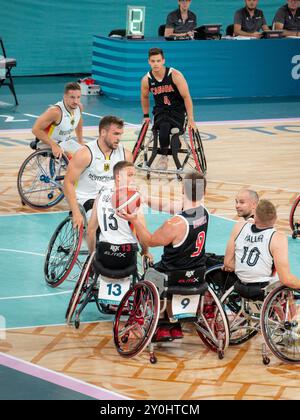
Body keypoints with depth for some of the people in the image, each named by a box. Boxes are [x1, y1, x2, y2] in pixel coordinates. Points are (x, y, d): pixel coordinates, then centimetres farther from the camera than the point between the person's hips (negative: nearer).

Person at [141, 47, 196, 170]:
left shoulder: (175, 75, -19)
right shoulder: (146, 80, -9)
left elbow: (186, 97, -17)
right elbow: (144, 97, 14)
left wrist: (190, 119, -18)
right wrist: (146, 116, 16)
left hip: (178, 109, -1)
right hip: (161, 110, 1)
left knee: (175, 129, -25)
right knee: (164, 127, -30)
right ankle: (163, 156, -14)